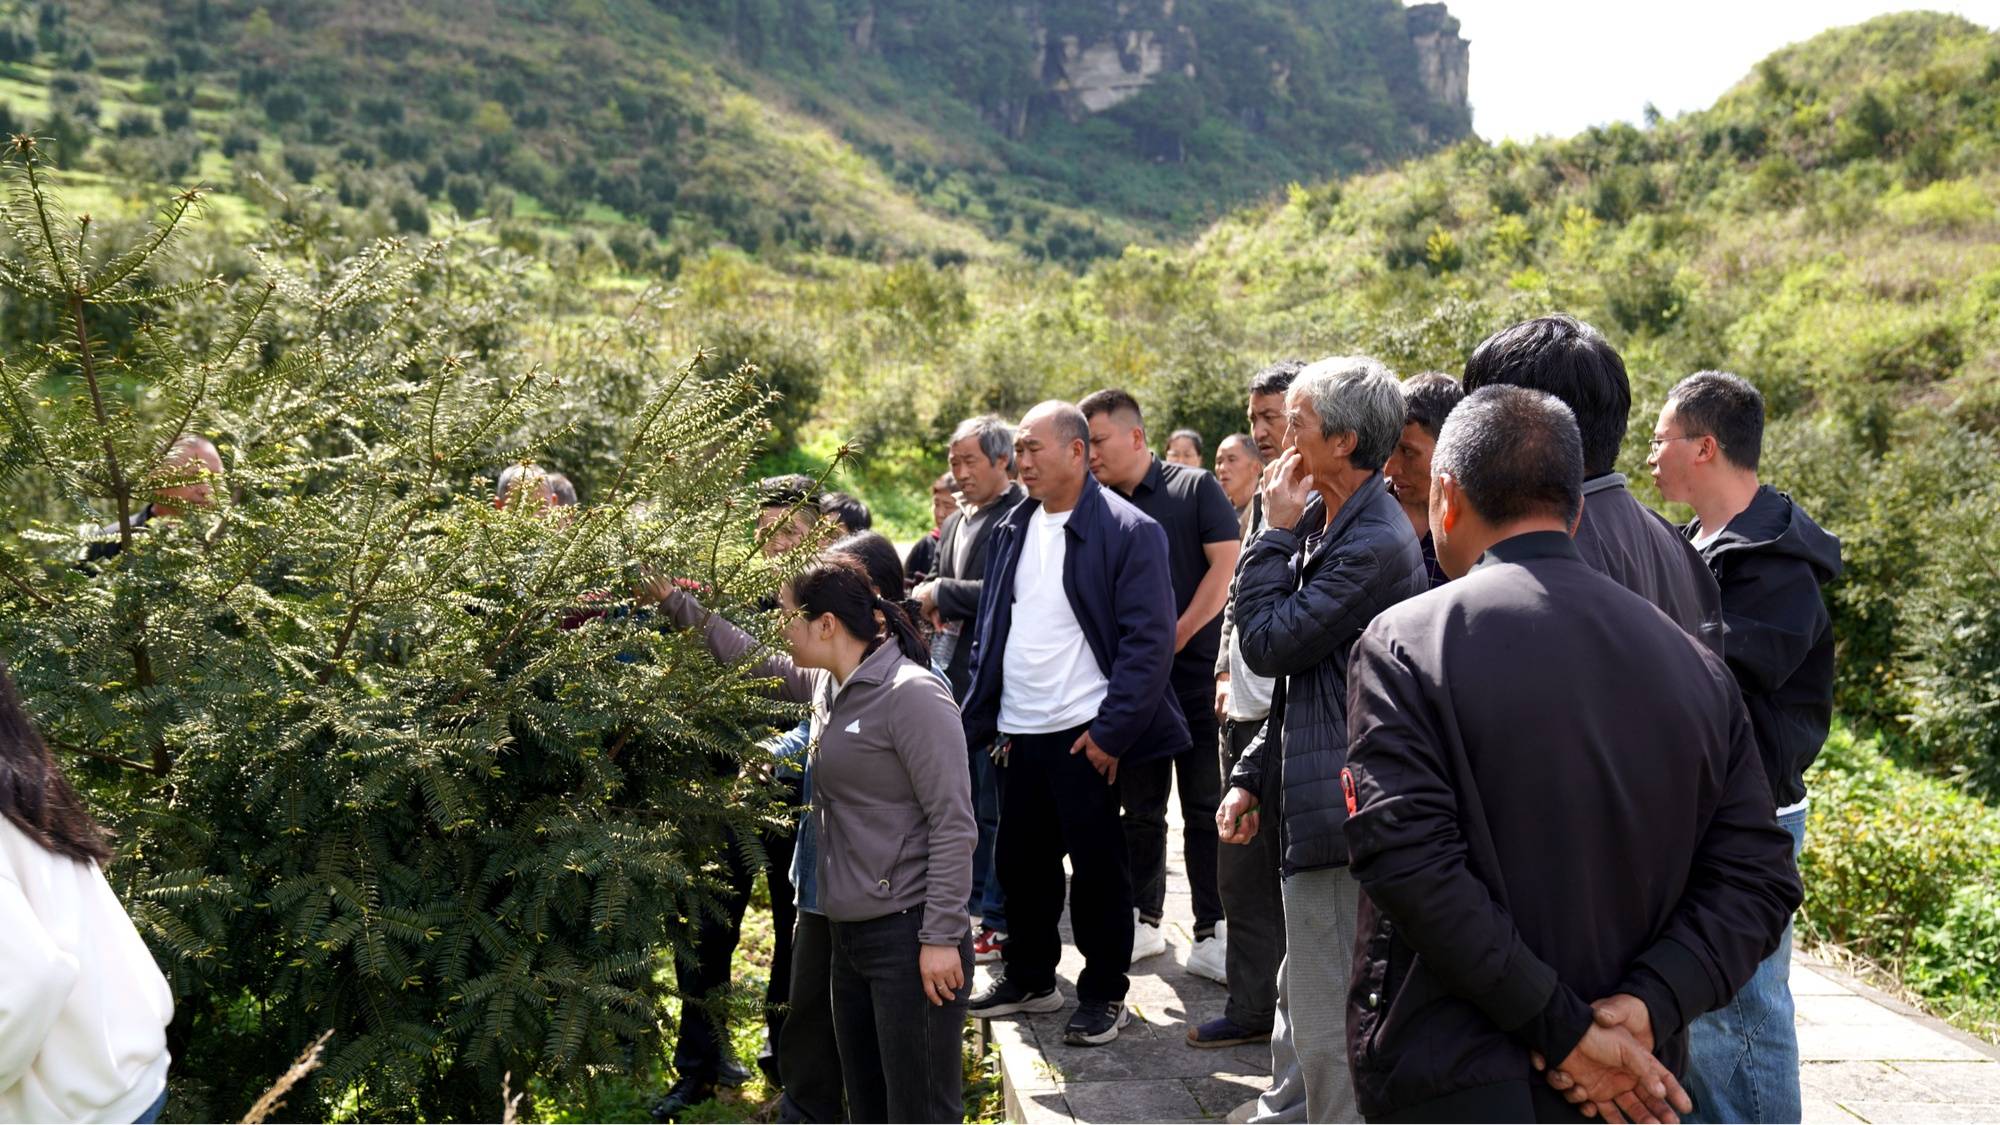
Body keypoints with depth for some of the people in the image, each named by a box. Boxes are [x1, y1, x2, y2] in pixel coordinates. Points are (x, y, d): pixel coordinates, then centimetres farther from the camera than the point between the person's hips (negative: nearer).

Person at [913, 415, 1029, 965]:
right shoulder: (956, 524, 18)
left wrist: (942, 594, -13)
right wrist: (936, 604, 4)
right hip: (955, 677, 9)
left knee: (996, 808, -2)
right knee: (967, 802, 15)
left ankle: (1000, 920, 8)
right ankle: (974, 904, 27)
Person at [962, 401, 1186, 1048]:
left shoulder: (1129, 532, -10)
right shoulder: (1013, 529, 12)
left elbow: (1149, 641, -13)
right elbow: (991, 627, 18)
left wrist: (1112, 731, -16)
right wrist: (984, 717, 12)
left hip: (1087, 734, -7)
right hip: (1023, 733, 7)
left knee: (1097, 869, 4)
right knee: (1021, 861, 15)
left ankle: (1103, 995, 19)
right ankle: (1029, 979, 33)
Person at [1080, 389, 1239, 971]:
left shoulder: (1195, 488, -2)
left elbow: (1227, 564, -9)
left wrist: (1179, 635, -13)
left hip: (1195, 677, -4)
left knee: (1205, 809, 1)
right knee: (1140, 809, 11)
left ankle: (1210, 934, 8)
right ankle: (1145, 921, 23)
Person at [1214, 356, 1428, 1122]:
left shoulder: (1374, 544, -19)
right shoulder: (1325, 522, 13)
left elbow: (1267, 643, -17)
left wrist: (1276, 533, -9)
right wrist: (1252, 775, 17)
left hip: (1337, 811, -11)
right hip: (1320, 803, 11)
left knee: (1327, 1029, -3)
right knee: (1305, 1000, 22)